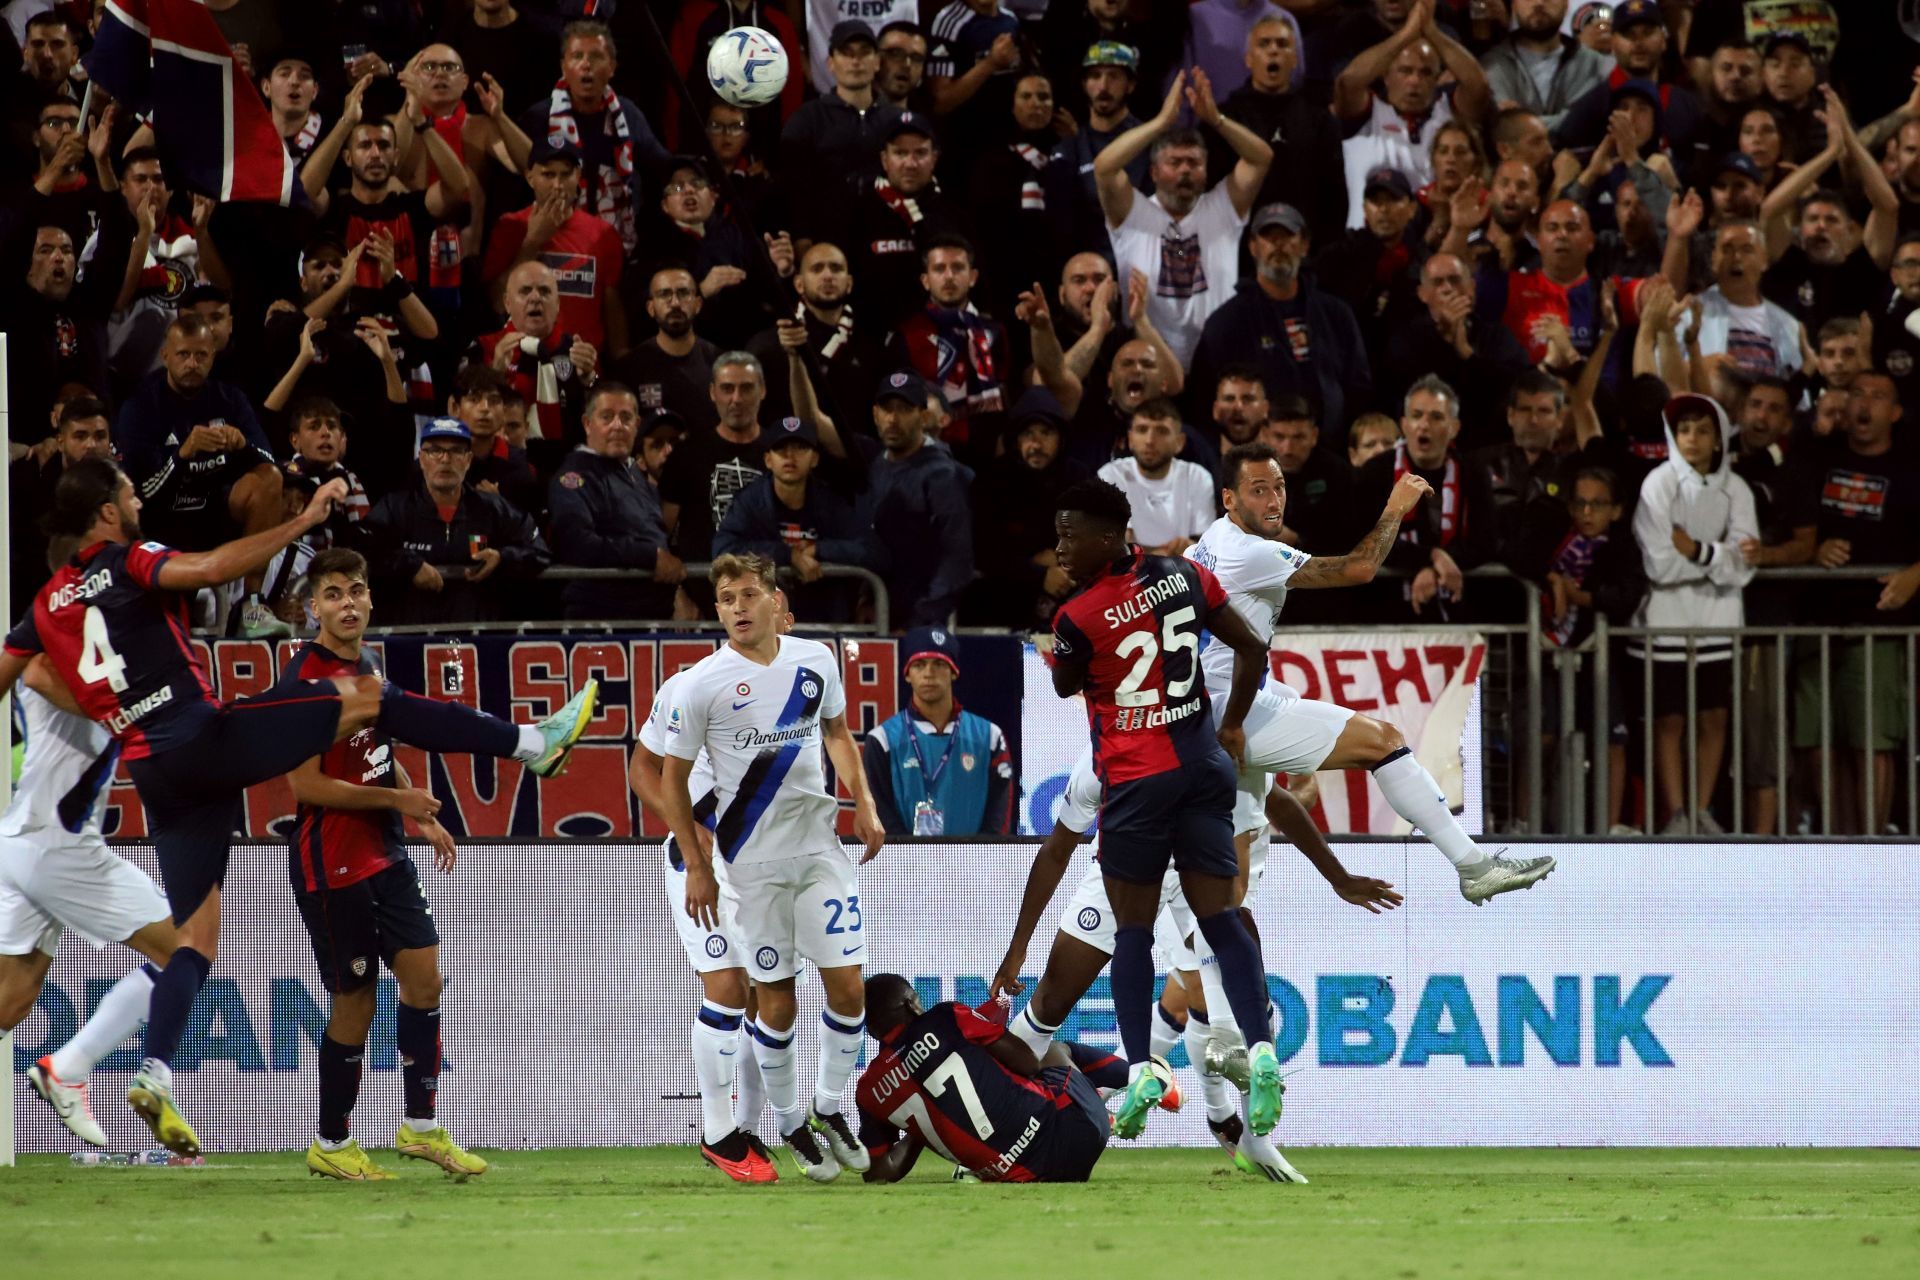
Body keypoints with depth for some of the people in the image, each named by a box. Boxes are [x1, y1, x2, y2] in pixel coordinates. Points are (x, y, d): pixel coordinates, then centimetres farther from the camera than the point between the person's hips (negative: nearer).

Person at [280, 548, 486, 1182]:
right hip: (331, 862, -8)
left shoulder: (369, 667, 11)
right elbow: (307, 784, -19)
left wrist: (422, 817, 16)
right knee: (355, 1001, -2)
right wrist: (396, 799, -15)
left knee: (423, 977, 3)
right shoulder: (305, 678, -16)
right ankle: (331, 1145, 11)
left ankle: (422, 1128, 12)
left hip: (385, 855, 8)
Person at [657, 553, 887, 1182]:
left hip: (819, 845, 3)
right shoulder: (702, 683, -9)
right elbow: (672, 777, -2)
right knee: (776, 1003, 1)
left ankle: (829, 1108, 17)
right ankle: (791, 1126, 17)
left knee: (847, 987, -2)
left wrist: (863, 805, 7)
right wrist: (696, 867, -5)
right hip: (752, 860, -3)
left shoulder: (816, 660, 2)